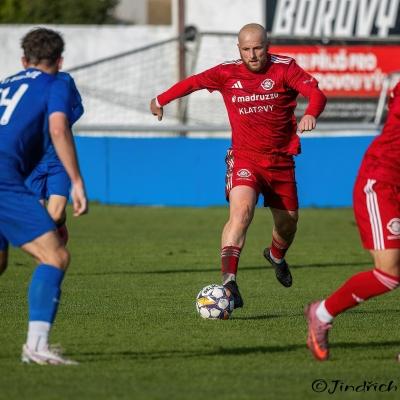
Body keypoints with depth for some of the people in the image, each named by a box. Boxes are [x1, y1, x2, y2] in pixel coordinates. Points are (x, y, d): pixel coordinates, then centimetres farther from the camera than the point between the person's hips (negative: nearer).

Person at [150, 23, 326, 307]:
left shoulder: (284, 68, -7)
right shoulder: (227, 74, -3)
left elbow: (317, 93, -20)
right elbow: (193, 82, 14)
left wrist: (311, 114, -42)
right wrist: (161, 100, 25)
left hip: (281, 160, 2)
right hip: (245, 158, -2)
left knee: (288, 223, 14)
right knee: (241, 211, -27)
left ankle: (276, 256, 51)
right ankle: (228, 280, -35)